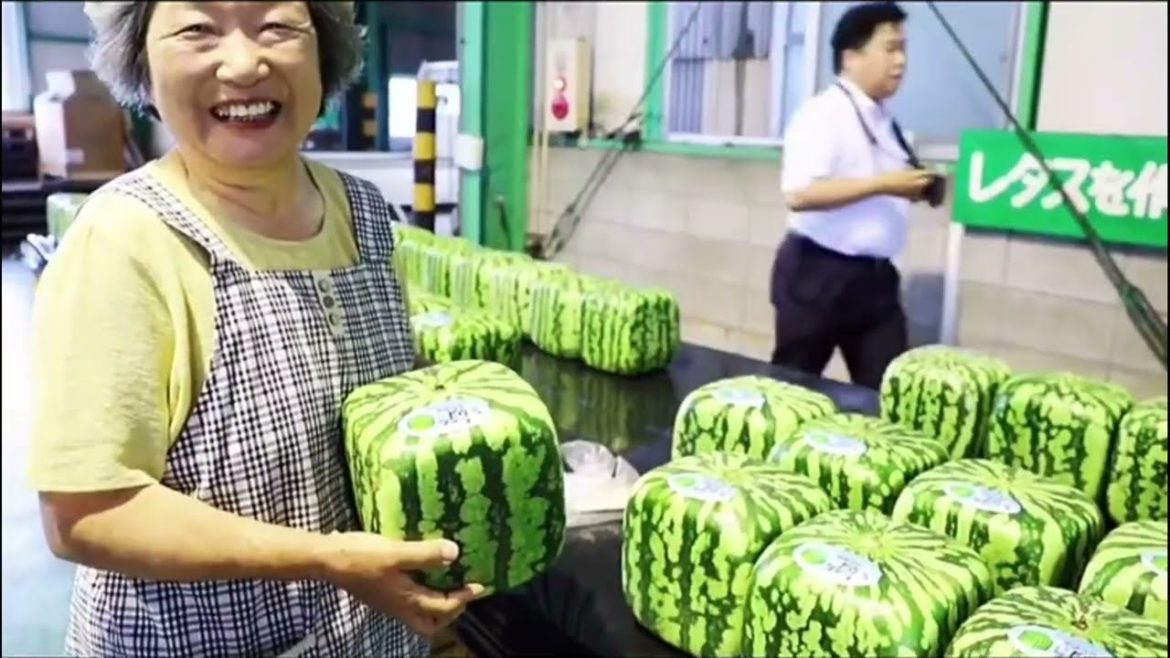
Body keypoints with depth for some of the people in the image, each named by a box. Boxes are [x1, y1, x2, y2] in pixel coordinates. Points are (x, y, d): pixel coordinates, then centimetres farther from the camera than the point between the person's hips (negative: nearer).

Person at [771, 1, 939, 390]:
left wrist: (911, 188, 5)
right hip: (818, 273, -8)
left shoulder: (884, 120, 12)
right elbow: (799, 194, -27)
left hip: (874, 275, 8)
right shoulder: (822, 115, -14)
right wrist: (882, 185, -23)